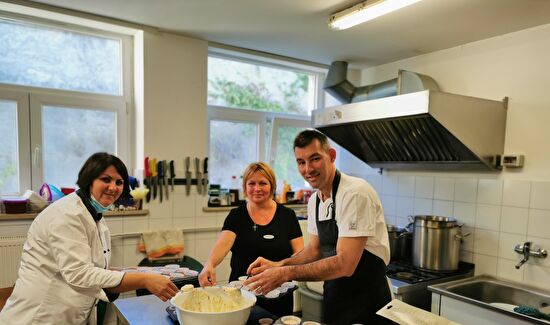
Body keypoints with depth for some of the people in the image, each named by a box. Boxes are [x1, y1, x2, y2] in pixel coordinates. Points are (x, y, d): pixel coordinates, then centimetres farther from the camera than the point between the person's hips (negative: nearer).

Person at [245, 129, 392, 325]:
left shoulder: (356, 193, -24)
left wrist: (286, 273, -26)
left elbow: (345, 264, -28)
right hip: (333, 300, 7)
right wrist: (279, 265, -5)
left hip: (366, 303, -7)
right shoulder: (314, 200, 3)